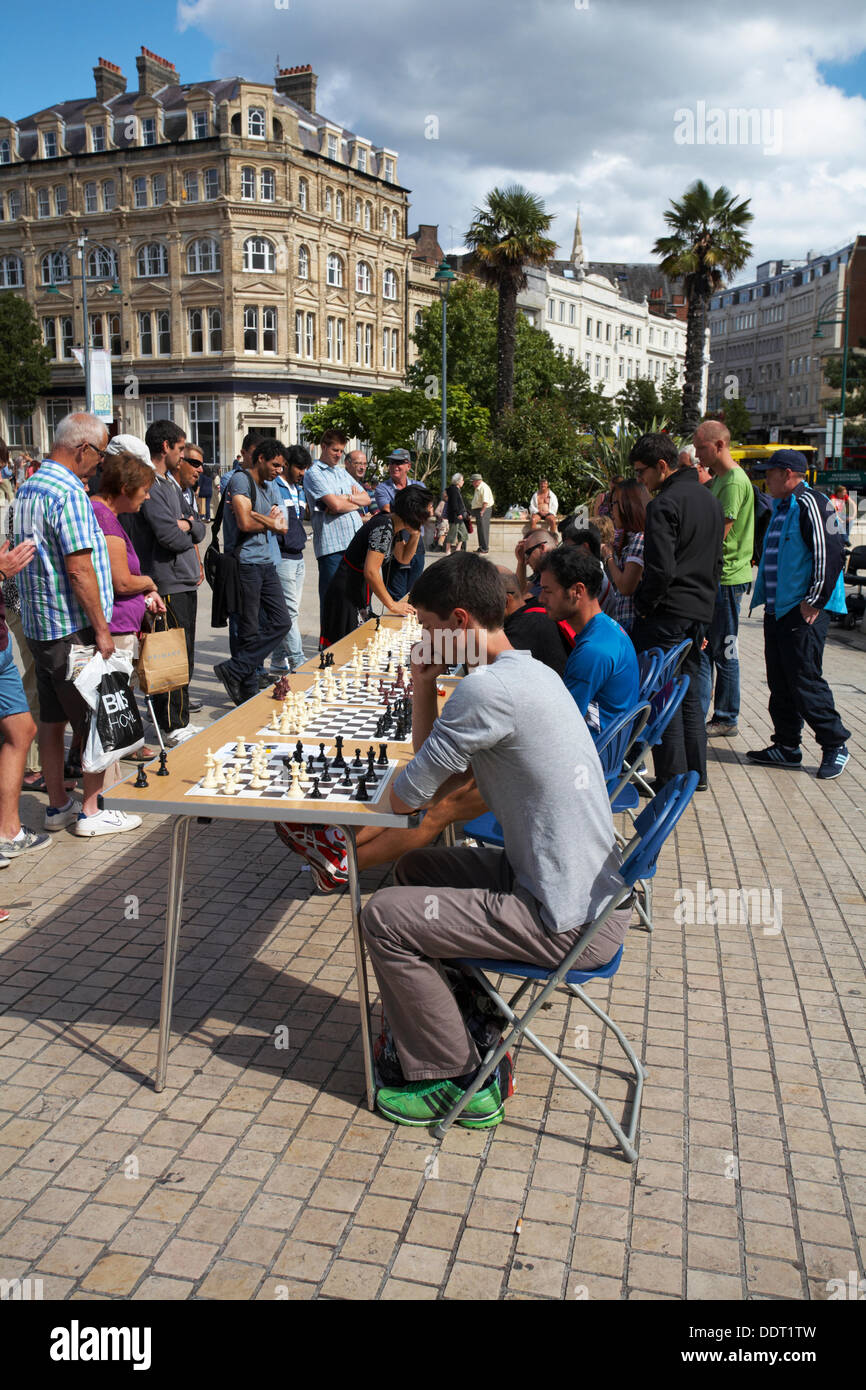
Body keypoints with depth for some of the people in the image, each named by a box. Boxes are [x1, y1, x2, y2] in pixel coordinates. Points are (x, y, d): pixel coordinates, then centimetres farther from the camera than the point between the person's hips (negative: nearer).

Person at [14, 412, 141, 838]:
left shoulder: (28, 487, 12)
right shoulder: (68, 494, -18)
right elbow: (79, 569, -22)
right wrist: (102, 629, -17)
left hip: (38, 624, 9)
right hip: (73, 628, -9)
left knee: (52, 719, 14)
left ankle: (57, 806, 23)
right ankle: (92, 811, 8)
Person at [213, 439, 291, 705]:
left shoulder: (270, 487, 19)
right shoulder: (240, 479, -7)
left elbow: (283, 527, 6)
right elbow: (245, 524, -18)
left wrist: (256, 516, -11)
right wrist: (270, 521, 2)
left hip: (267, 563, 8)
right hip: (246, 563, -8)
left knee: (281, 622, 3)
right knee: (250, 630, -4)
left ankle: (234, 670, 4)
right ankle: (248, 691, 5)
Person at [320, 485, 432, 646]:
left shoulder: (395, 526, 7)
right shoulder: (383, 527, -22)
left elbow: (403, 559, 21)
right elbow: (371, 572, -27)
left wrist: (415, 535, 3)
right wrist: (392, 605, -20)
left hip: (360, 596, 10)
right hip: (346, 596, -10)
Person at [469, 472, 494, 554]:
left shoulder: (484, 487, -17)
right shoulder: (477, 488, 16)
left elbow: (485, 502, -24)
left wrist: (482, 511, -23)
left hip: (484, 510, -10)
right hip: (478, 510, 10)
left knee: (483, 530, -8)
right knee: (480, 530, 13)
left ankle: (484, 549, -6)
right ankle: (481, 548, 20)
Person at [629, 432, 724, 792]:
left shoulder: (665, 503, -15)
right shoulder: (709, 499, 14)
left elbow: (661, 568, -22)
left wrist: (644, 605, -9)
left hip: (667, 613, -9)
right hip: (701, 611, 9)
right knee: (689, 693, 17)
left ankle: (672, 781, 2)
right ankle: (696, 773, 22)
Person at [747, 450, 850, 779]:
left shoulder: (811, 504, -13)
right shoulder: (782, 508, 17)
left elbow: (829, 554, -19)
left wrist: (814, 601, -19)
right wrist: (765, 599, 20)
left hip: (804, 611, -10)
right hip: (778, 609, 10)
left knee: (805, 680, -6)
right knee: (780, 681, 11)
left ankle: (835, 745, 7)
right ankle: (787, 748, 19)